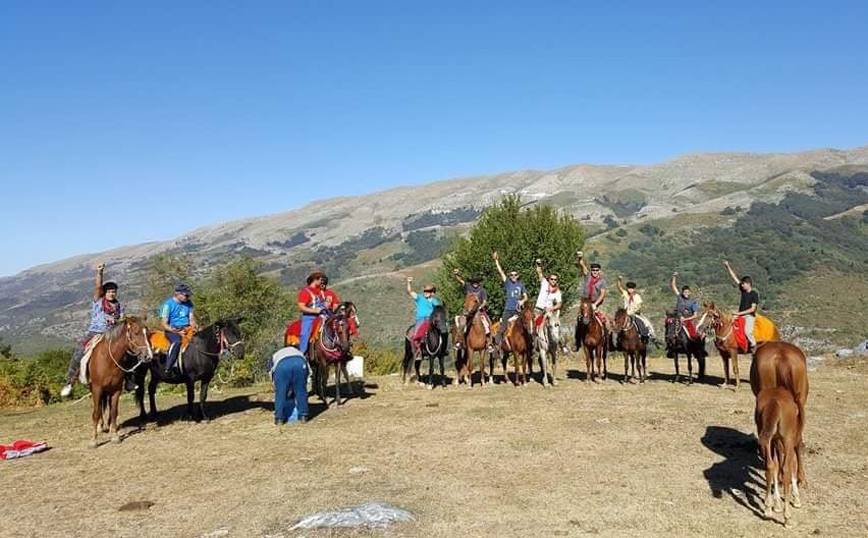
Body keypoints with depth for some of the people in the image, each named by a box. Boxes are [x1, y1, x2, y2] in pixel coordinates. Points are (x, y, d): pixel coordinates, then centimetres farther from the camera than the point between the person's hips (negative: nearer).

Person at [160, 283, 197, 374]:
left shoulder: (188, 303, 11)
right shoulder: (168, 304, -6)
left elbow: (192, 319, 14)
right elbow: (164, 324, -7)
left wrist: (194, 327, -10)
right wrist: (176, 331, -21)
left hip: (186, 328, 5)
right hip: (172, 329, -5)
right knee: (176, 341, -37)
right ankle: (168, 369, -34)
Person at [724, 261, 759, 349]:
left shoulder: (755, 294, -8)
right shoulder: (743, 290, 9)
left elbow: (753, 309, -12)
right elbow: (734, 277, 10)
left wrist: (740, 313, -16)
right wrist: (728, 266, 7)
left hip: (749, 316, -7)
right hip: (740, 315, 7)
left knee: (747, 331, -27)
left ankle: (754, 345, -6)